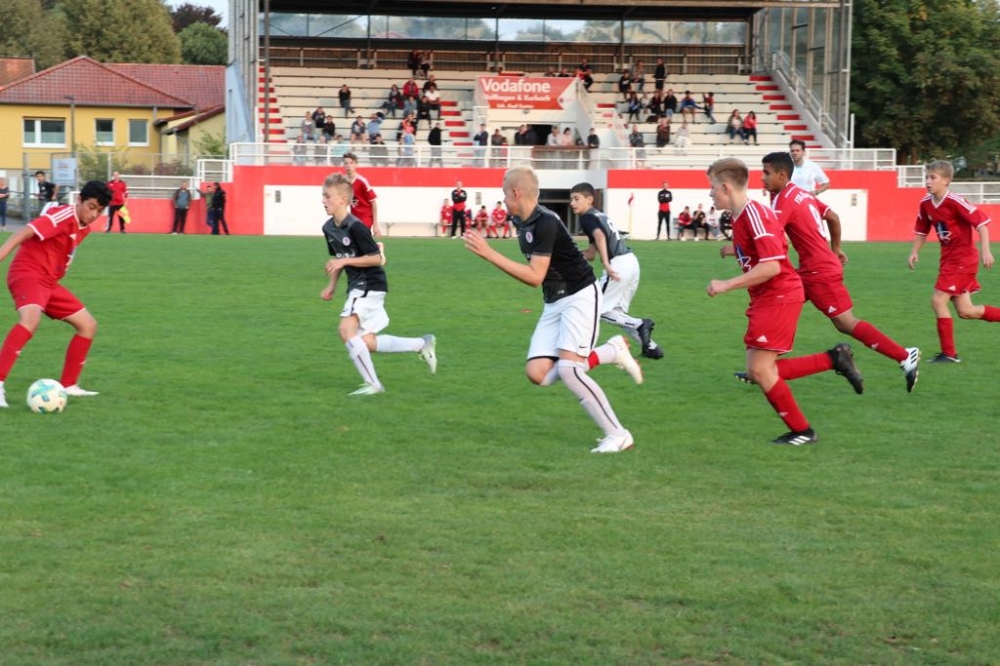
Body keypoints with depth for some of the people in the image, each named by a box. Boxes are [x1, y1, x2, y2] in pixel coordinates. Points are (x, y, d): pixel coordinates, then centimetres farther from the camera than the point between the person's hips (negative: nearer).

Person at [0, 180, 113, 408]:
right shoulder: (63, 216, -17)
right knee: (31, 320, -37)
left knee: (88, 325, 12)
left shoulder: (83, 227, 11)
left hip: (48, 281, 10)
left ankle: (67, 386, 19)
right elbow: (23, 234, -26)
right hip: (28, 274, -10)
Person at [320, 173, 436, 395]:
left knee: (346, 328, -22)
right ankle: (422, 345, 23)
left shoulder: (355, 227, -20)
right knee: (367, 343, 7)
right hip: (356, 286, 9)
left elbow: (376, 258, -19)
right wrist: (331, 286, 10)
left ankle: (372, 384, -12)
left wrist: (344, 261, -23)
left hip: (370, 285, -9)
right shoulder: (329, 228, 6)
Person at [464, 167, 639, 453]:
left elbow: (535, 277, -25)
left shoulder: (545, 223, -21)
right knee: (538, 373, -6)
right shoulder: (521, 222, 6)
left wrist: (489, 254, -25)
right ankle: (612, 350, 11)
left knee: (567, 368, -22)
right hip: (553, 303, 9)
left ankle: (618, 435, -11)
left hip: (579, 297, -9)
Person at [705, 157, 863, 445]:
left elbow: (772, 266, -25)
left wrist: (726, 285, -22)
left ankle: (802, 431, 4)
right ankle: (834, 359, 13)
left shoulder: (753, 214, -18)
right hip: (765, 300, 10)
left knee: (760, 369, -9)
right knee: (757, 372, 6)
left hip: (779, 298, -10)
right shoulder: (741, 217, 11)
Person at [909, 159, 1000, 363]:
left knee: (938, 300, -13)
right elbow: (922, 230, 17)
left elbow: (981, 221, -20)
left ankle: (949, 353, -5)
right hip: (948, 259, 8)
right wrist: (915, 251, 4)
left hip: (963, 259, -8)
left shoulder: (954, 201, -20)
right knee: (965, 312, 9)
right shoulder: (926, 204, 3)